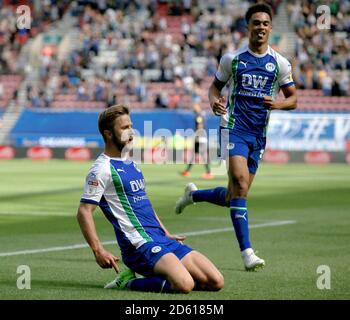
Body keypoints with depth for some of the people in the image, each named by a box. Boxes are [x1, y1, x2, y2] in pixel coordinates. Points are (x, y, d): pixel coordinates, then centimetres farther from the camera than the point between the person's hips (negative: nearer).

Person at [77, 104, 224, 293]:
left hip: (162, 240, 9)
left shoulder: (131, 164, 20)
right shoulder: (103, 168, -7)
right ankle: (128, 282, -7)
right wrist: (98, 251, -20)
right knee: (184, 284, -31)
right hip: (140, 245, -9)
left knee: (215, 282, -2)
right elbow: (84, 212, -12)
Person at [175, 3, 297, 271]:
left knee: (234, 195, 7)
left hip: (259, 134, 4)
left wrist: (277, 104, -13)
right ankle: (247, 252, -22)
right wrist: (215, 101, -10)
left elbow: (293, 98, 10)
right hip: (234, 127, -3)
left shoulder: (280, 63, 4)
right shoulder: (232, 58, 1)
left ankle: (193, 194, 38)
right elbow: (215, 86, 13)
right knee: (240, 184, -22)